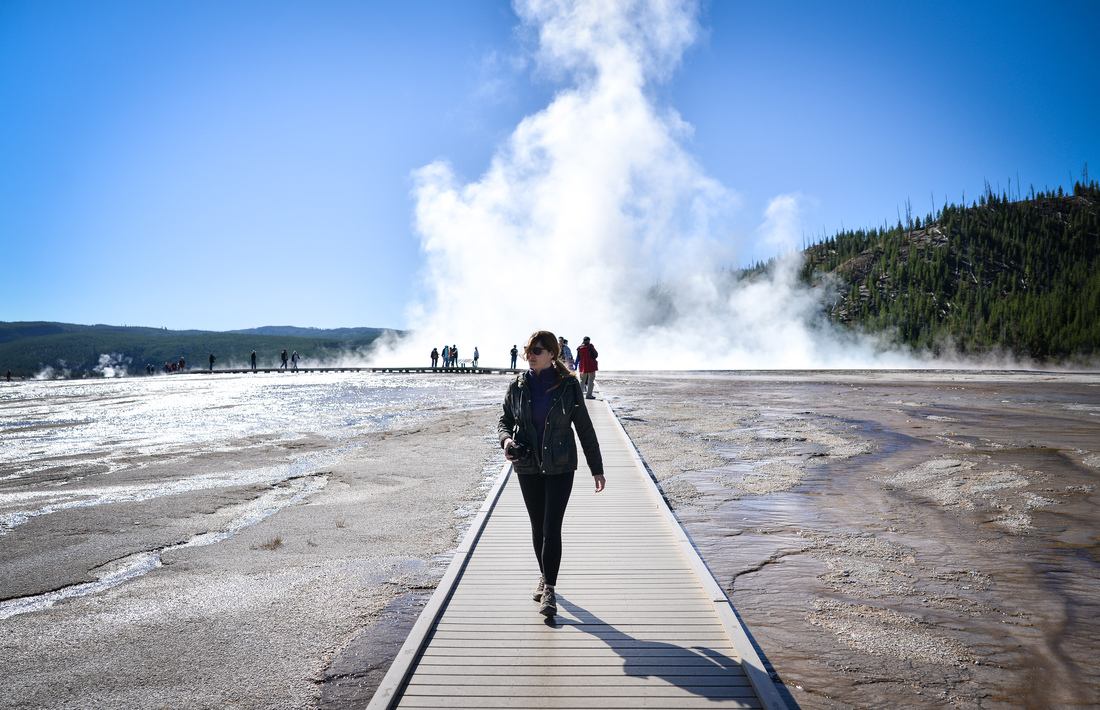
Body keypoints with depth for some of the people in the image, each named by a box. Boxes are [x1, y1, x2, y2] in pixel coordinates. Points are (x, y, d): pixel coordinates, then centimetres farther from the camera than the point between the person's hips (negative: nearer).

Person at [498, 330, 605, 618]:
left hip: (560, 466, -3)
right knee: (538, 527, 13)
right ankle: (545, 577, 33)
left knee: (552, 528, -8)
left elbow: (584, 428, -1)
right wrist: (506, 439, -14)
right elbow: (504, 420, 10)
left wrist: (596, 468, 0)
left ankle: (549, 589, -1)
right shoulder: (518, 386, 1)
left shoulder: (568, 385, -6)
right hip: (528, 467, 3)